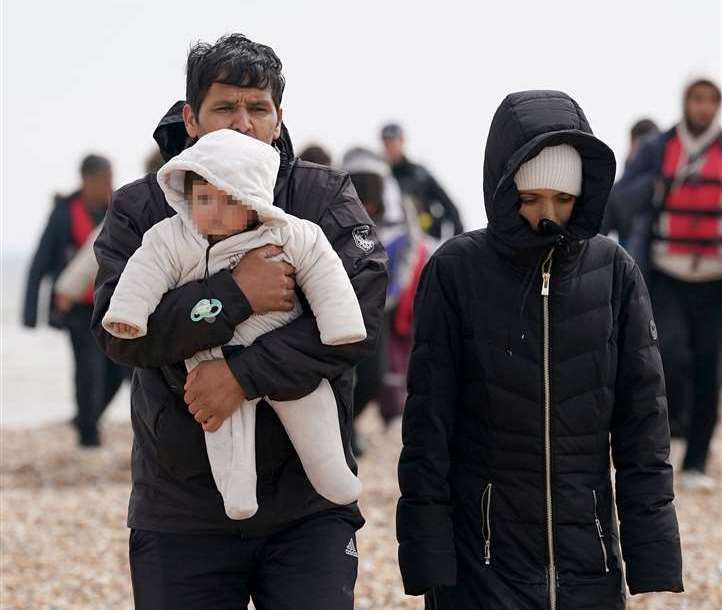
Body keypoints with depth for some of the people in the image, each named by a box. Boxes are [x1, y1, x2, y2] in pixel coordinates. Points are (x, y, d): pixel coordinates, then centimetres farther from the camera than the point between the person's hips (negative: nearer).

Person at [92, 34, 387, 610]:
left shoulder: (326, 196, 2)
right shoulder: (139, 210, 3)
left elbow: (360, 315, -13)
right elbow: (118, 328, -11)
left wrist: (246, 375, -20)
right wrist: (236, 295, -21)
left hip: (307, 511, 0)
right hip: (181, 512, 1)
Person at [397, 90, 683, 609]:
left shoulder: (615, 273, 0)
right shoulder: (457, 270, -5)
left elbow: (643, 422, 3)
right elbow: (428, 421, -3)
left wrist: (654, 562, -2)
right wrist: (427, 562, -7)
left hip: (589, 562, 2)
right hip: (483, 560, -2)